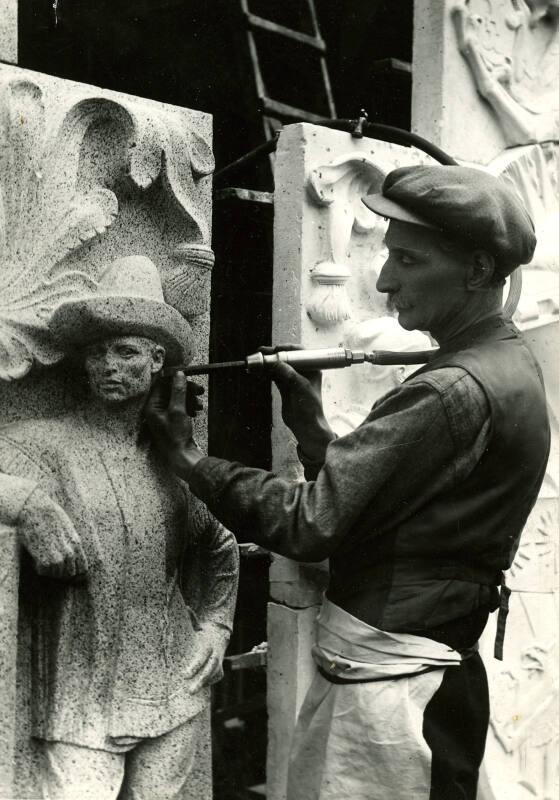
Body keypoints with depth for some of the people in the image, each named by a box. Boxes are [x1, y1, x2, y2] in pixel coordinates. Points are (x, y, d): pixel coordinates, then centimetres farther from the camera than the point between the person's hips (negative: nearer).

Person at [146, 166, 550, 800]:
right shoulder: (509, 368, 10)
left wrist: (188, 458, -10)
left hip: (384, 684, -9)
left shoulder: (456, 392, -21)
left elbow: (309, 524, -21)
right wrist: (312, 429, 2)